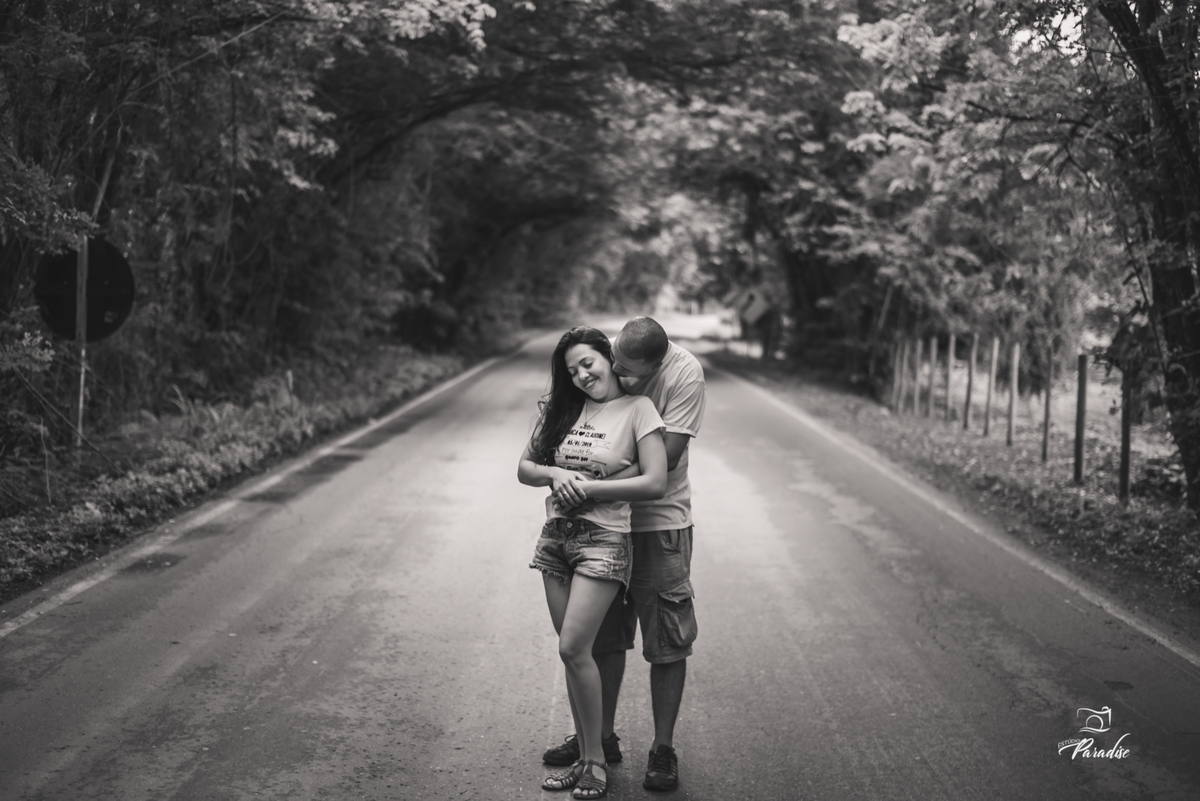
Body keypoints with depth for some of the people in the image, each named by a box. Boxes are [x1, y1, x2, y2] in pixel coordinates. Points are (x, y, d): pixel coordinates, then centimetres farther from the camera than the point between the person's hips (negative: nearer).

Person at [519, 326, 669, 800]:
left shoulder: (637, 409, -5)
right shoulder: (562, 410, 11)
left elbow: (655, 484, -12)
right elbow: (524, 469, 13)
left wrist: (587, 487, -13)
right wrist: (556, 474, -9)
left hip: (605, 539, -5)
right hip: (556, 536, 5)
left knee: (573, 648, -12)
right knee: (574, 652, 8)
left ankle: (596, 761, 2)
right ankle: (584, 756, 18)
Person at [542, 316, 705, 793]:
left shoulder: (685, 374, -18)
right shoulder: (606, 360, -7)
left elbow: (665, 458, -21)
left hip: (660, 521, -4)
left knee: (667, 641, 2)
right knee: (604, 635, 13)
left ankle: (663, 749, 16)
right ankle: (602, 737, 28)